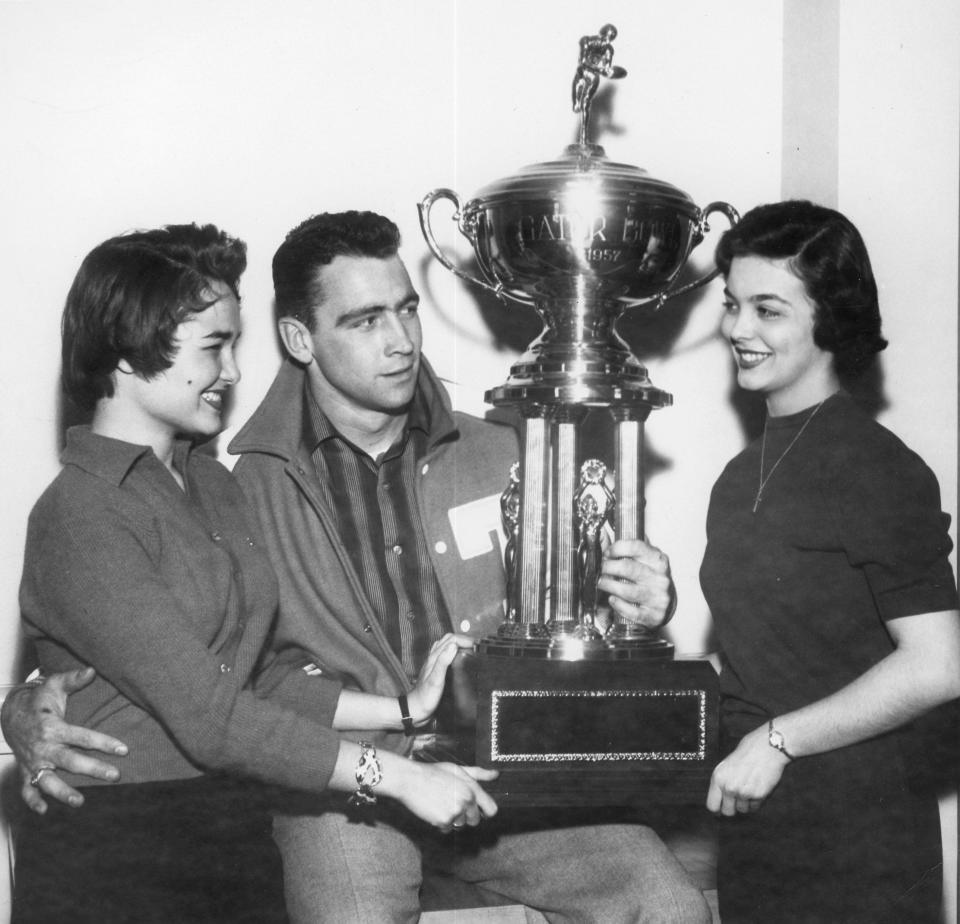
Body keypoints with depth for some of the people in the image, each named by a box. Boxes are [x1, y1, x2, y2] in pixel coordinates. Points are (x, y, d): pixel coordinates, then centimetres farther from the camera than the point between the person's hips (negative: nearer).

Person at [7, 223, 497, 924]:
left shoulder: (213, 485, 13)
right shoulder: (79, 517, -14)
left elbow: (256, 677, 10)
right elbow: (209, 716, -17)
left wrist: (408, 709, -1)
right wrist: (399, 777, -16)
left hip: (237, 833, 7)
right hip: (113, 855, -7)